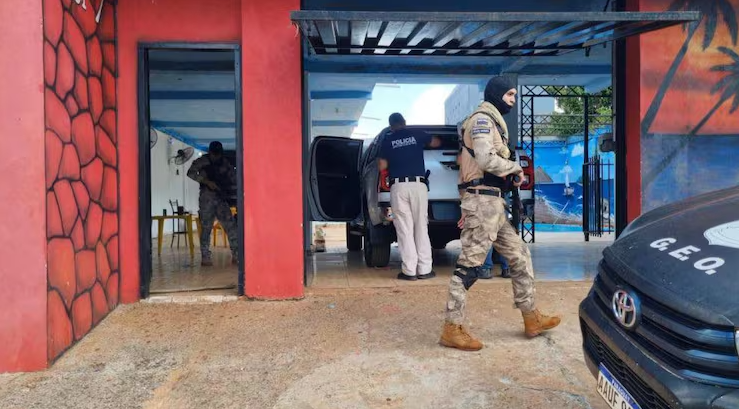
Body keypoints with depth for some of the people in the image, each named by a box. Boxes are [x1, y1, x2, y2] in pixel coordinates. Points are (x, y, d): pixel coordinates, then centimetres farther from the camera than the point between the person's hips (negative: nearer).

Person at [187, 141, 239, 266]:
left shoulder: (225, 164, 10)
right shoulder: (202, 161, 0)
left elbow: (234, 179, 13)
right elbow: (191, 173, -13)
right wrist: (207, 182, -21)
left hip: (221, 198, 4)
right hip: (207, 198, -4)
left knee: (231, 225, -1)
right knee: (206, 227, -4)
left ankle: (236, 255, 5)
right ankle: (205, 257, 3)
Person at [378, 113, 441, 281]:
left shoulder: (388, 140, 8)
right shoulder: (417, 135, 12)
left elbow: (382, 166, 7)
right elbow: (437, 143, 29)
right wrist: (426, 139, 50)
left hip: (398, 186, -1)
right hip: (418, 185, 1)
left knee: (404, 229, 1)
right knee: (421, 228, 6)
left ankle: (409, 270, -1)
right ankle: (425, 270, 5)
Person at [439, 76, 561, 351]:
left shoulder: (492, 122, 25)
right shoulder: (482, 119, -7)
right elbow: (486, 159, -23)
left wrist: (468, 208, 18)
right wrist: (516, 169, -5)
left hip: (491, 203, 10)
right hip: (483, 200, -10)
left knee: (519, 256, 14)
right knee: (470, 264, -8)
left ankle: (531, 318, 23)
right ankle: (452, 329, -2)